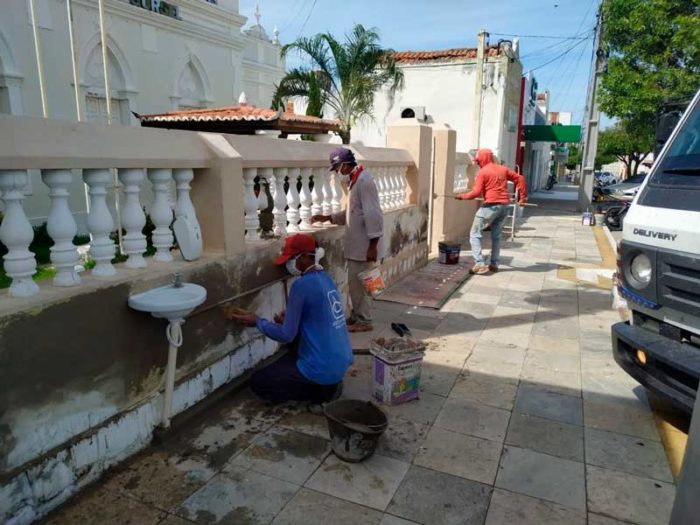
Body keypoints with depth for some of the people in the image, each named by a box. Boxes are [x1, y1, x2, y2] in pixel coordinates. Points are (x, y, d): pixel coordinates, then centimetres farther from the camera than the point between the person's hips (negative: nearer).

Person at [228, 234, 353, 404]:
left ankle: (324, 390, 1)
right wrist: (290, 320, 8)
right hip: (341, 360, 9)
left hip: (323, 368, -9)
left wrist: (257, 321, -3)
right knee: (288, 358, 32)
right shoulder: (325, 278, 6)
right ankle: (329, 383, 14)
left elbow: (286, 335, -16)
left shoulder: (302, 285, -20)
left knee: (258, 383, 6)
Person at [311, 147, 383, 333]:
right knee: (355, 282, 17)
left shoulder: (364, 181, -18)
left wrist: (372, 245, -24)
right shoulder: (355, 181, 13)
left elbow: (373, 215, -23)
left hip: (364, 246, -10)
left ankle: (364, 321, 11)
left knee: (358, 283, -1)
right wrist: (328, 218, 17)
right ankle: (356, 316, 29)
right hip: (357, 245, 10)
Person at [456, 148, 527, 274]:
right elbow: (520, 178, 14)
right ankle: (494, 264, 17)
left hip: (491, 206, -7)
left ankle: (480, 264, -9)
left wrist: (463, 196, 2)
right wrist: (523, 196, 16)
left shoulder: (482, 172, -6)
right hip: (504, 206, 7)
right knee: (496, 236, 17)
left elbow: (476, 192, -12)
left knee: (475, 234, 0)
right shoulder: (503, 169, 14)